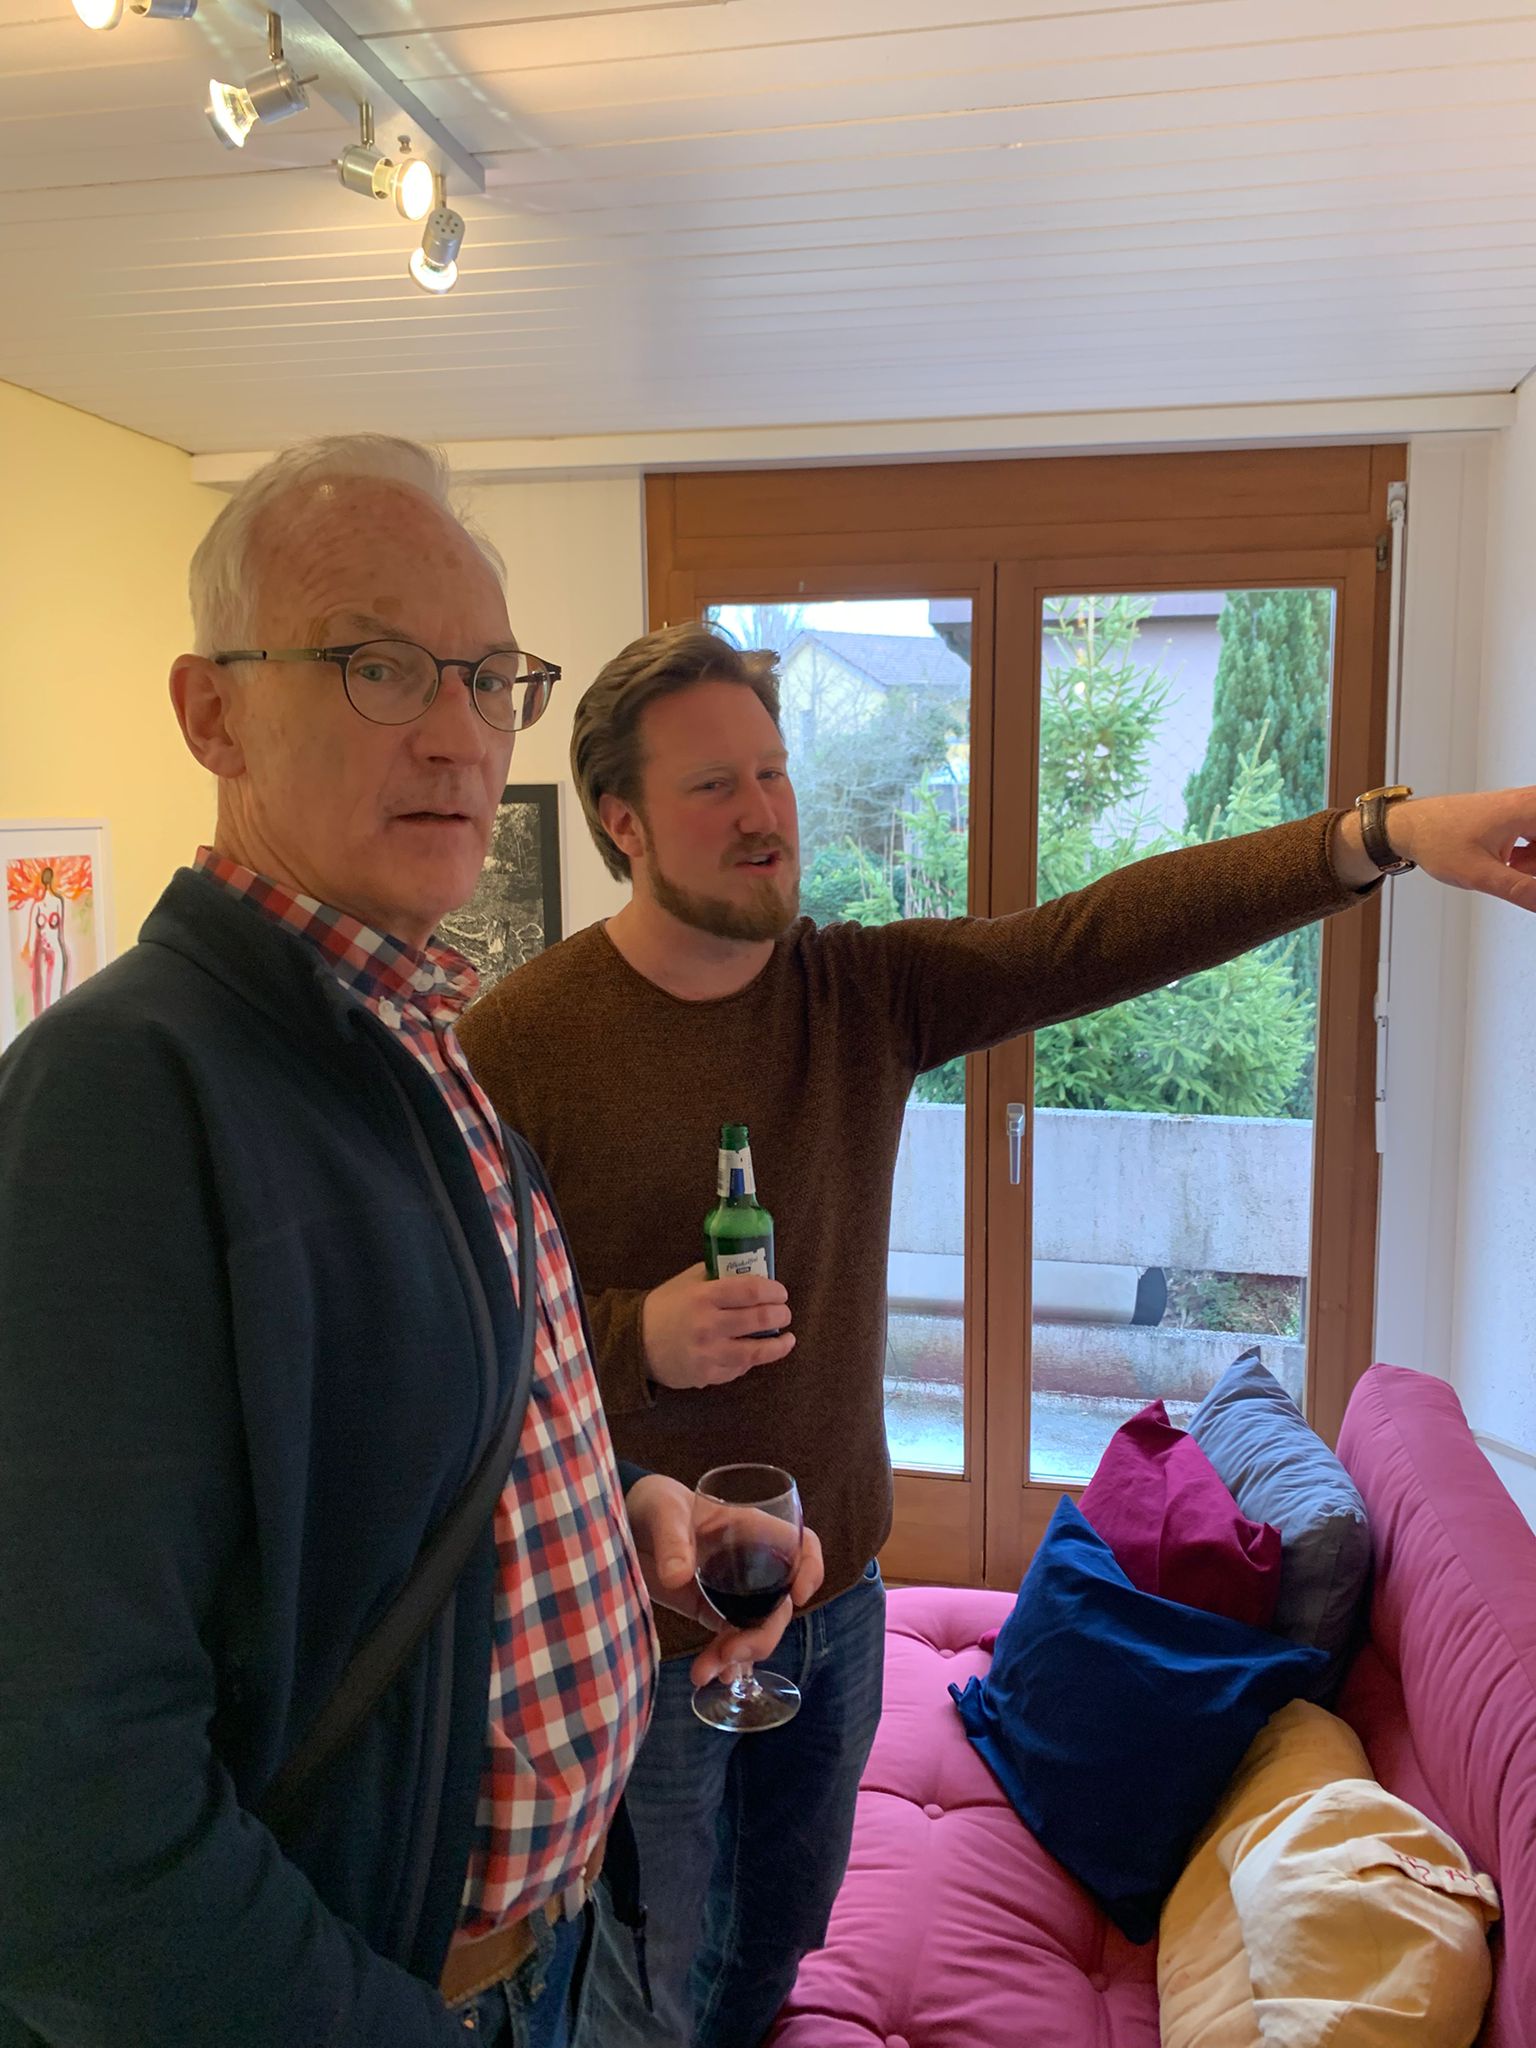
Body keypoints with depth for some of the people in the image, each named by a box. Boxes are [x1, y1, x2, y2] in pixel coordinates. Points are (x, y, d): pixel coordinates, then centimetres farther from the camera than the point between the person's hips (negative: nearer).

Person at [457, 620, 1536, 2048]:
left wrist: (1382, 835, -29)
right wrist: (633, 1339, -32)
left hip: (833, 1588, 4)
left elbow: (1102, 935, -18)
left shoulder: (866, 993, -6)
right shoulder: (517, 1045, -18)